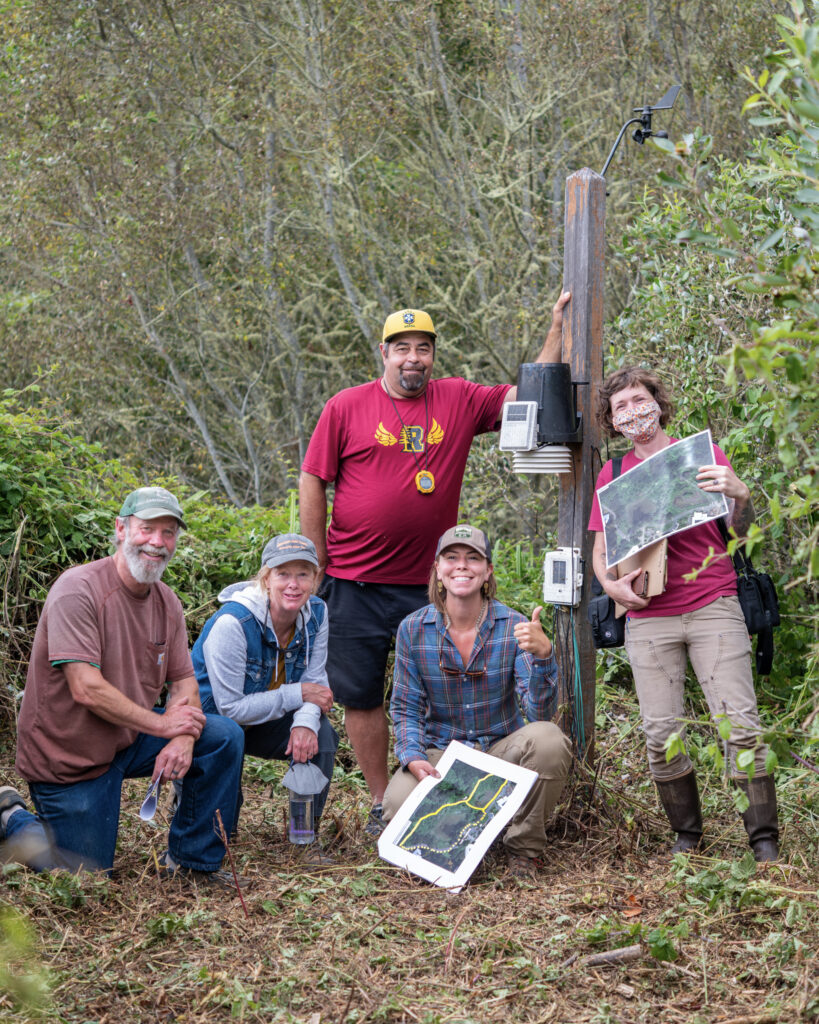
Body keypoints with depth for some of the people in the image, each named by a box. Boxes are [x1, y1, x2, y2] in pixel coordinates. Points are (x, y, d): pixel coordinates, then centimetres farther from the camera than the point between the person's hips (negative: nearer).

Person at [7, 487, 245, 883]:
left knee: (225, 737, -10)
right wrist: (162, 724, -21)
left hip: (128, 738, 7)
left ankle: (190, 859, 3)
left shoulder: (167, 602, 2)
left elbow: (184, 683, 4)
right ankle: (13, 820, 23)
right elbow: (87, 690, -27)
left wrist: (183, 738, -18)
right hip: (68, 754, -7)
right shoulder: (78, 590, -22)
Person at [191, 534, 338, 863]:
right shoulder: (232, 623, -29)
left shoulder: (315, 613, -10)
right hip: (209, 720, -5)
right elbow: (231, 707, -28)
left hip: (262, 722, 5)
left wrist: (305, 722, -32)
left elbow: (315, 682, -9)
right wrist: (297, 695, -26)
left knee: (320, 735, -22)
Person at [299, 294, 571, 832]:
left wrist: (558, 329, 0)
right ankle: (382, 801, 18)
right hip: (354, 585, -1)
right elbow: (312, 482, 1)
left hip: (427, 585, 1)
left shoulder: (460, 401, 4)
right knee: (361, 696, 5)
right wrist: (317, 567, 0)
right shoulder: (346, 408, -2)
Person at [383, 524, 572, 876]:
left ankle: (522, 850, -9)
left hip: (502, 749, 0)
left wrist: (543, 655, -33)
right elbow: (406, 709, 2)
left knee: (547, 739, -33)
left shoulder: (514, 628, -7)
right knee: (398, 804, -32)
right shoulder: (413, 630, -2)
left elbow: (540, 712, -16)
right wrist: (413, 758, -18)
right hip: (440, 755, 0)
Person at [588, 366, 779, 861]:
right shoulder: (613, 474, 14)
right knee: (661, 733, -3)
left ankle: (765, 839, -6)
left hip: (713, 607, -2)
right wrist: (611, 584, -5)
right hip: (649, 619, 2)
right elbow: (601, 552, 17)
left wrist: (739, 494, -17)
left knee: (741, 723, -11)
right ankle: (687, 834, 13)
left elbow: (741, 531, 5)